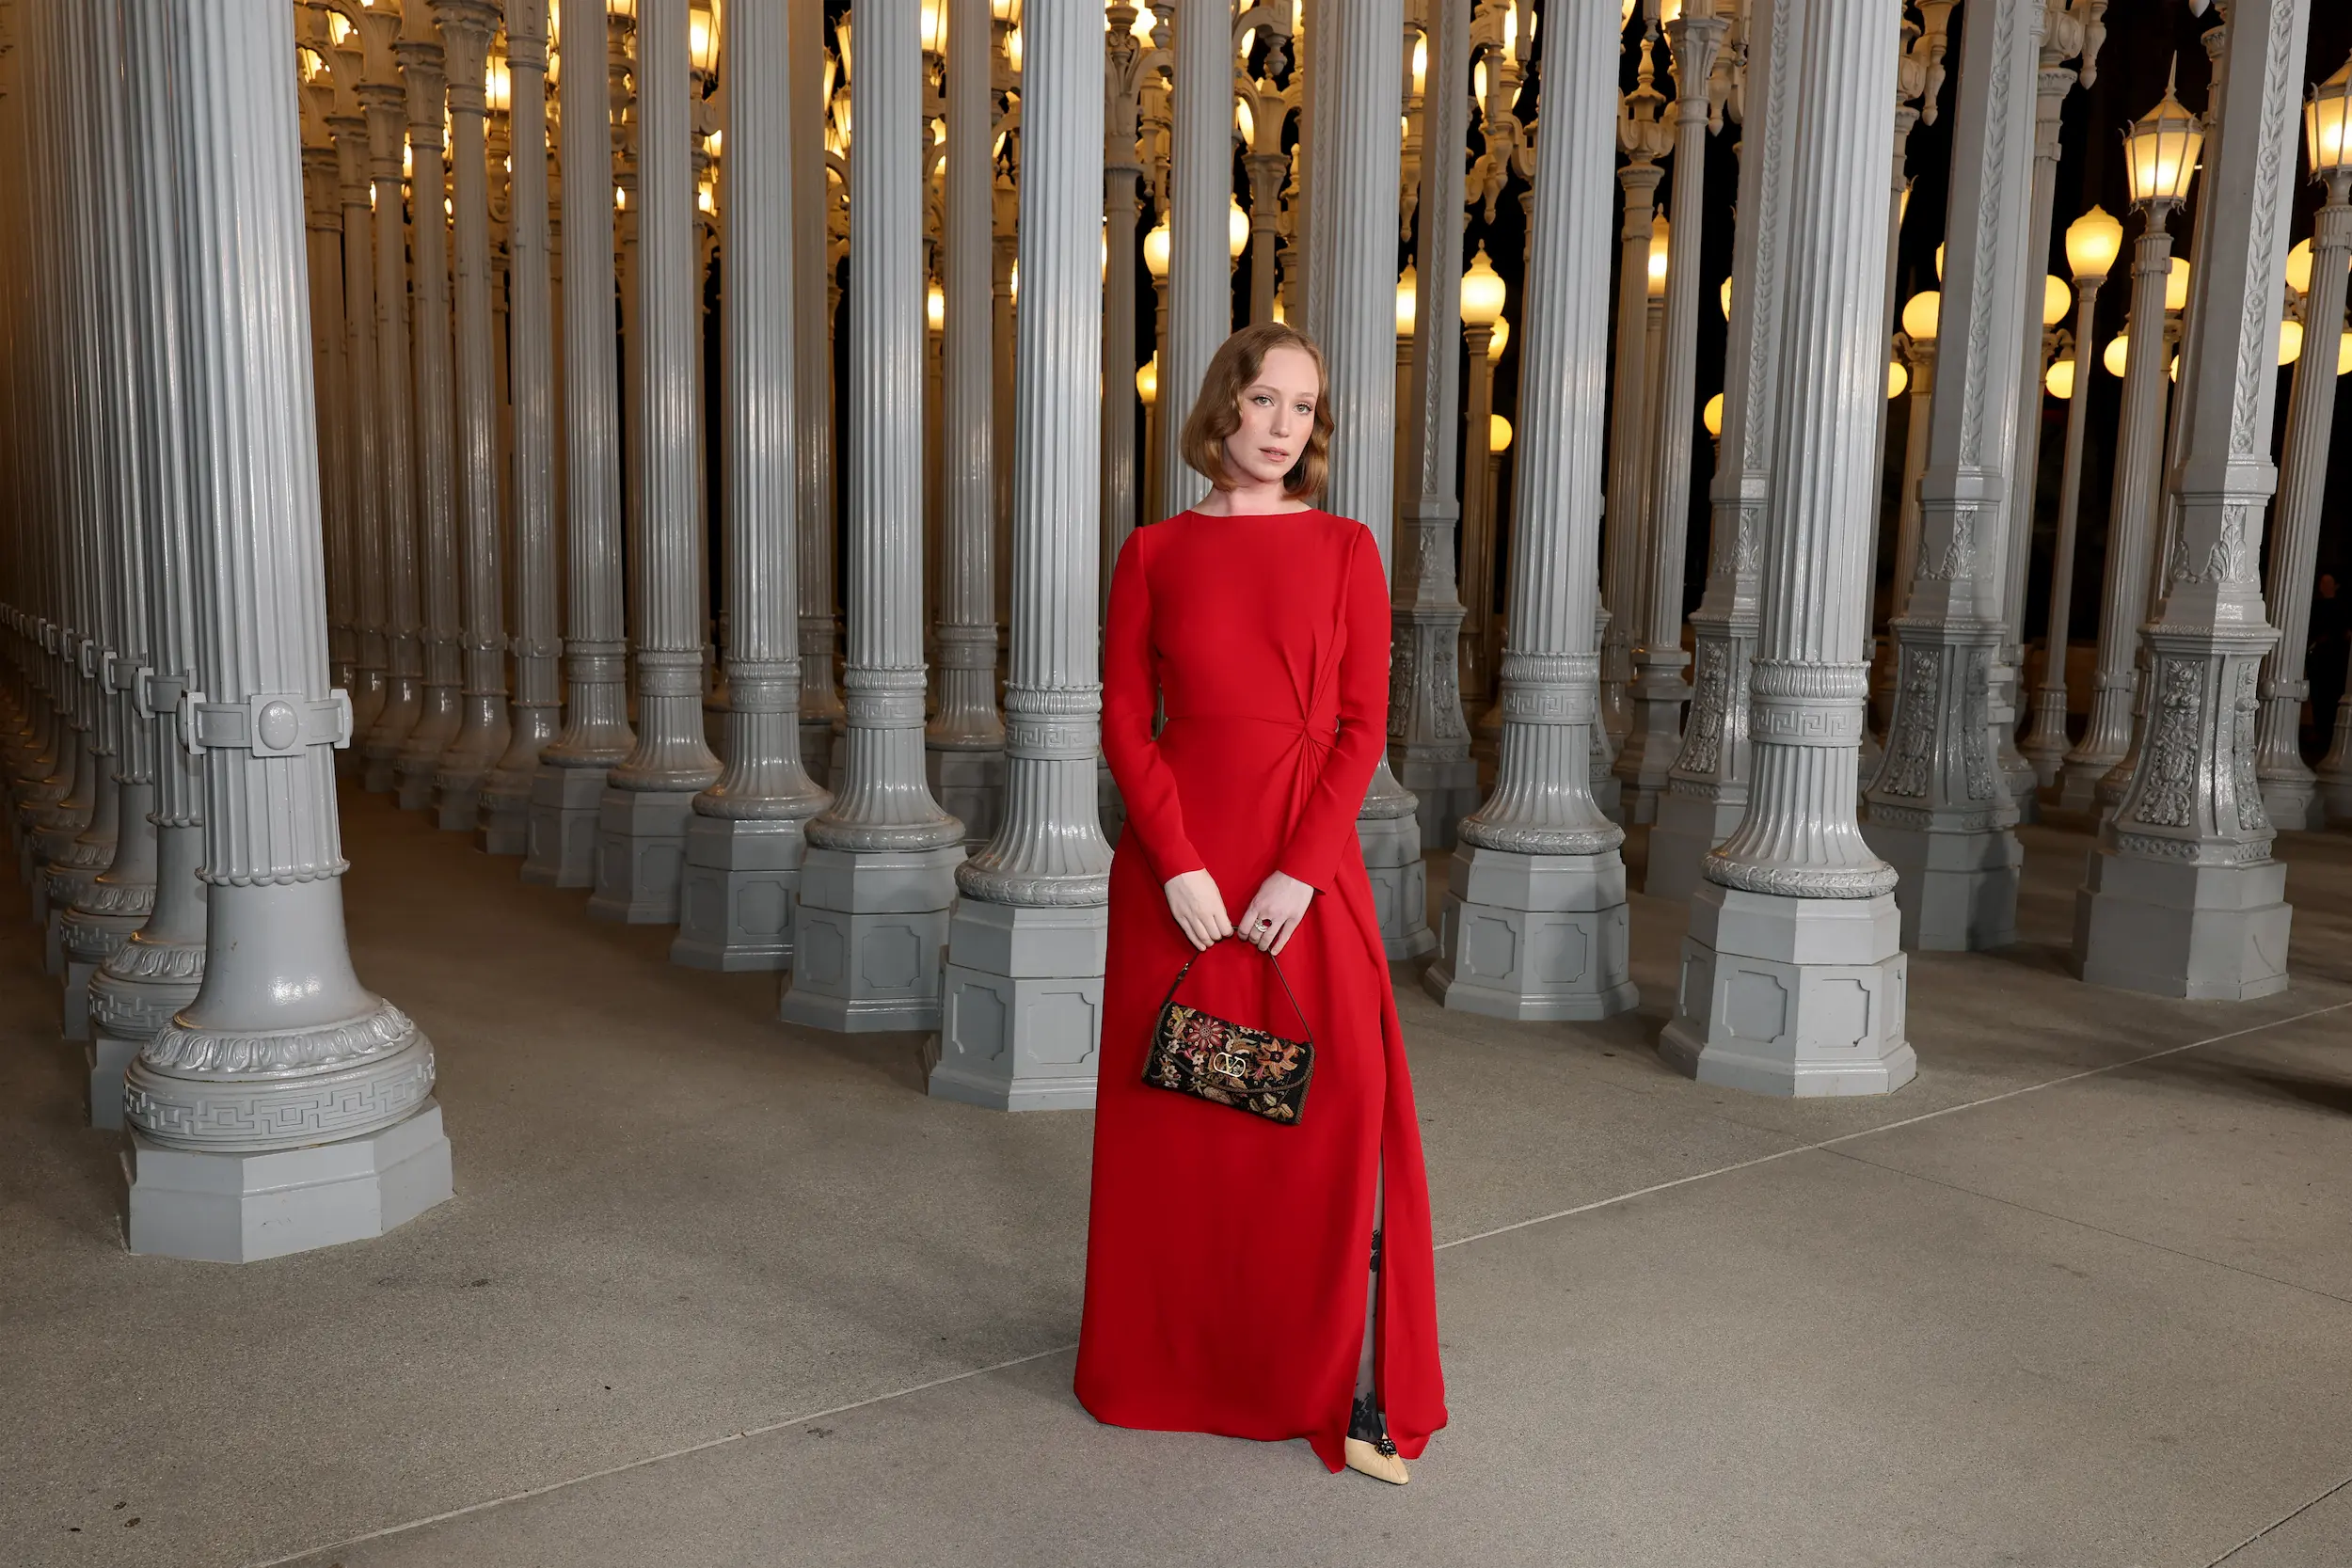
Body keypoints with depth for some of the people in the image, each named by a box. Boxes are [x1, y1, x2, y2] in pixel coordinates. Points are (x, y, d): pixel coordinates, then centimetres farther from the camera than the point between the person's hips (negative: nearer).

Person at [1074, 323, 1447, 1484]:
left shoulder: (1344, 549, 5)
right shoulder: (1155, 552, 5)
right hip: (1174, 867, 1)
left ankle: (1351, 1383, 8)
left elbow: (1362, 726, -1)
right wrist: (1177, 866, -11)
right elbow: (1123, 718, 0)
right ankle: (1171, 1358, 25)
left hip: (1306, 865, 0)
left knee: (1338, 1106, -5)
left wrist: (1302, 870, -12)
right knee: (1176, 1110, 8)